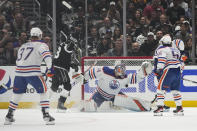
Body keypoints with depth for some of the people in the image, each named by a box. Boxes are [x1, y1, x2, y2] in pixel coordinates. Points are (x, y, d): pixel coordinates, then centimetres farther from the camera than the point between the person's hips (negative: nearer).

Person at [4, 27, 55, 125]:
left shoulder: (23, 46, 25)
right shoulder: (41, 45, 6)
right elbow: (46, 54, -14)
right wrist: (49, 68, -17)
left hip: (19, 72, 5)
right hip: (33, 72, -5)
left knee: (17, 94, 19)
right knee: (43, 92, 5)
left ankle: (9, 116, 23)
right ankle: (46, 115, -4)